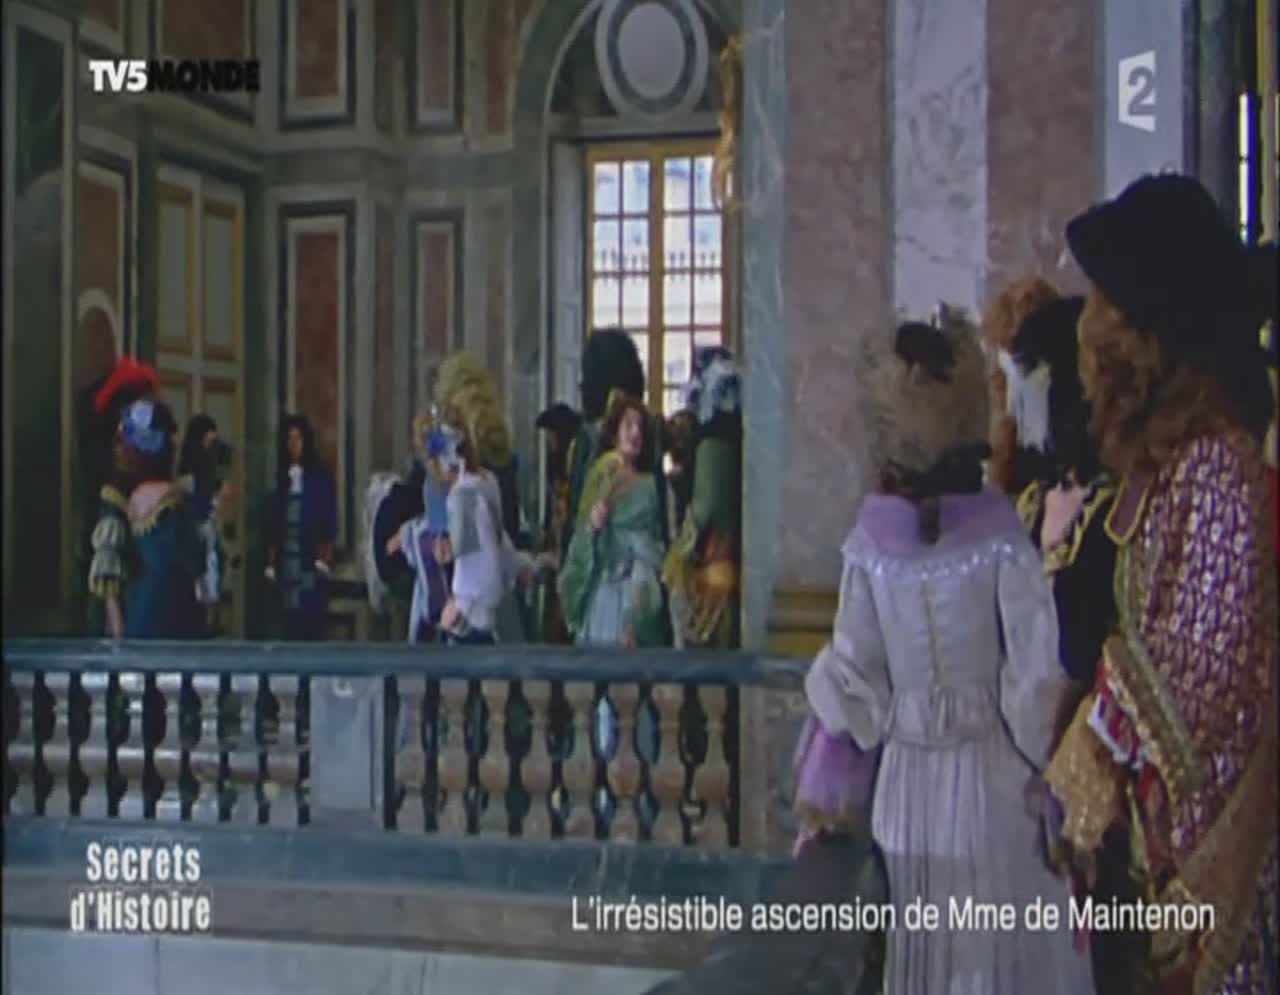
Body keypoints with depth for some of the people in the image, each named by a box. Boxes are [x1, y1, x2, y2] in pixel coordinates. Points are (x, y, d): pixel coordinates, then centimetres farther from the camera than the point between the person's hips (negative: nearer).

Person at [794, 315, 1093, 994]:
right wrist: (1054, 768, 3)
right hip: (991, 775, -2)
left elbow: (851, 678, -2)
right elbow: (1036, 675, -12)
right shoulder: (1000, 537, -13)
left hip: (907, 779, 3)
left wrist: (827, 790, 10)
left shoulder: (870, 542, -6)